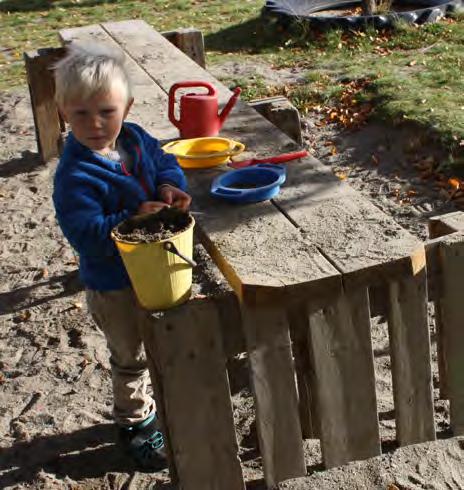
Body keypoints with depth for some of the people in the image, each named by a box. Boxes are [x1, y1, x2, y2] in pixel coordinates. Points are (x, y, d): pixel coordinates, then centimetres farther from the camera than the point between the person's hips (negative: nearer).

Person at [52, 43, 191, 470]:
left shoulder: (135, 138, -7)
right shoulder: (75, 176, -29)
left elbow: (165, 162, 6)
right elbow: (85, 234, -33)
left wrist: (170, 187, -17)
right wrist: (134, 219, -42)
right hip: (114, 285, -7)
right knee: (131, 356, 14)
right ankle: (136, 423, 38)